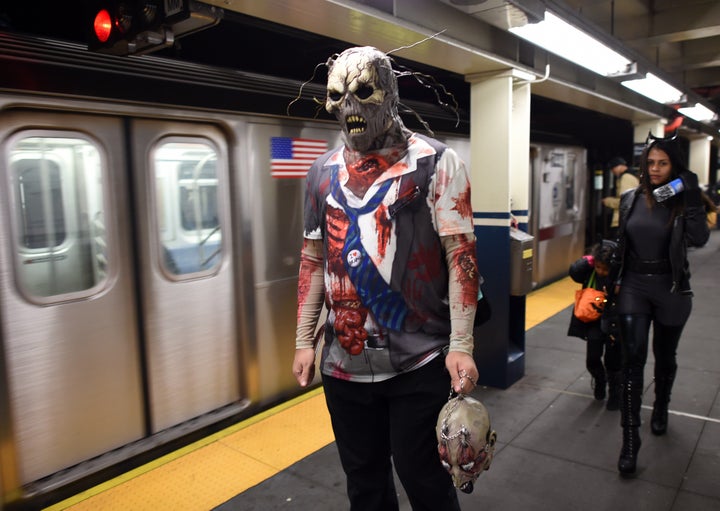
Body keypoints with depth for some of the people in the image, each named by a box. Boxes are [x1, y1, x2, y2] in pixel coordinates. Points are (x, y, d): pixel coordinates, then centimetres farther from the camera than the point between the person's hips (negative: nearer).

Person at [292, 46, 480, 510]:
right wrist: (304, 340, 10)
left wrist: (461, 345, -14)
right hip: (344, 362, 4)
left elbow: (461, 256, -8)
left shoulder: (436, 162, -5)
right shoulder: (324, 172, 8)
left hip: (419, 361, -4)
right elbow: (314, 262, 12)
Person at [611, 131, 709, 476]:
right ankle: (630, 440, -5)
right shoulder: (630, 199, 2)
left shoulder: (682, 203, -5)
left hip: (671, 290, -1)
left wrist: (692, 199, -24)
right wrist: (615, 280, 10)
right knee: (633, 358, -9)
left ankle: (660, 410, 44)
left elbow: (699, 239, -23)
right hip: (633, 287, 1)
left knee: (664, 356, 16)